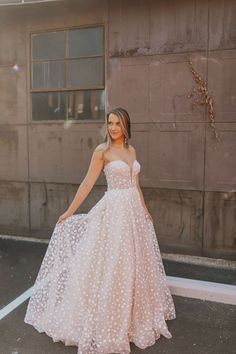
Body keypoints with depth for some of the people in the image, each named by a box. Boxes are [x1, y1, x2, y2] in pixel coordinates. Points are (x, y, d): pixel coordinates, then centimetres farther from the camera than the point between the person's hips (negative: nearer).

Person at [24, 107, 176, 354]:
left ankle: (133, 314, 37)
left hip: (134, 210, 7)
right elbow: (88, 183, -7)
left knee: (133, 263, 17)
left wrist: (145, 211, 20)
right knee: (111, 264, 0)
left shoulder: (131, 150, 11)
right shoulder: (102, 151, -7)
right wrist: (70, 211, -8)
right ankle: (108, 319, 18)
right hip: (114, 211, -6)